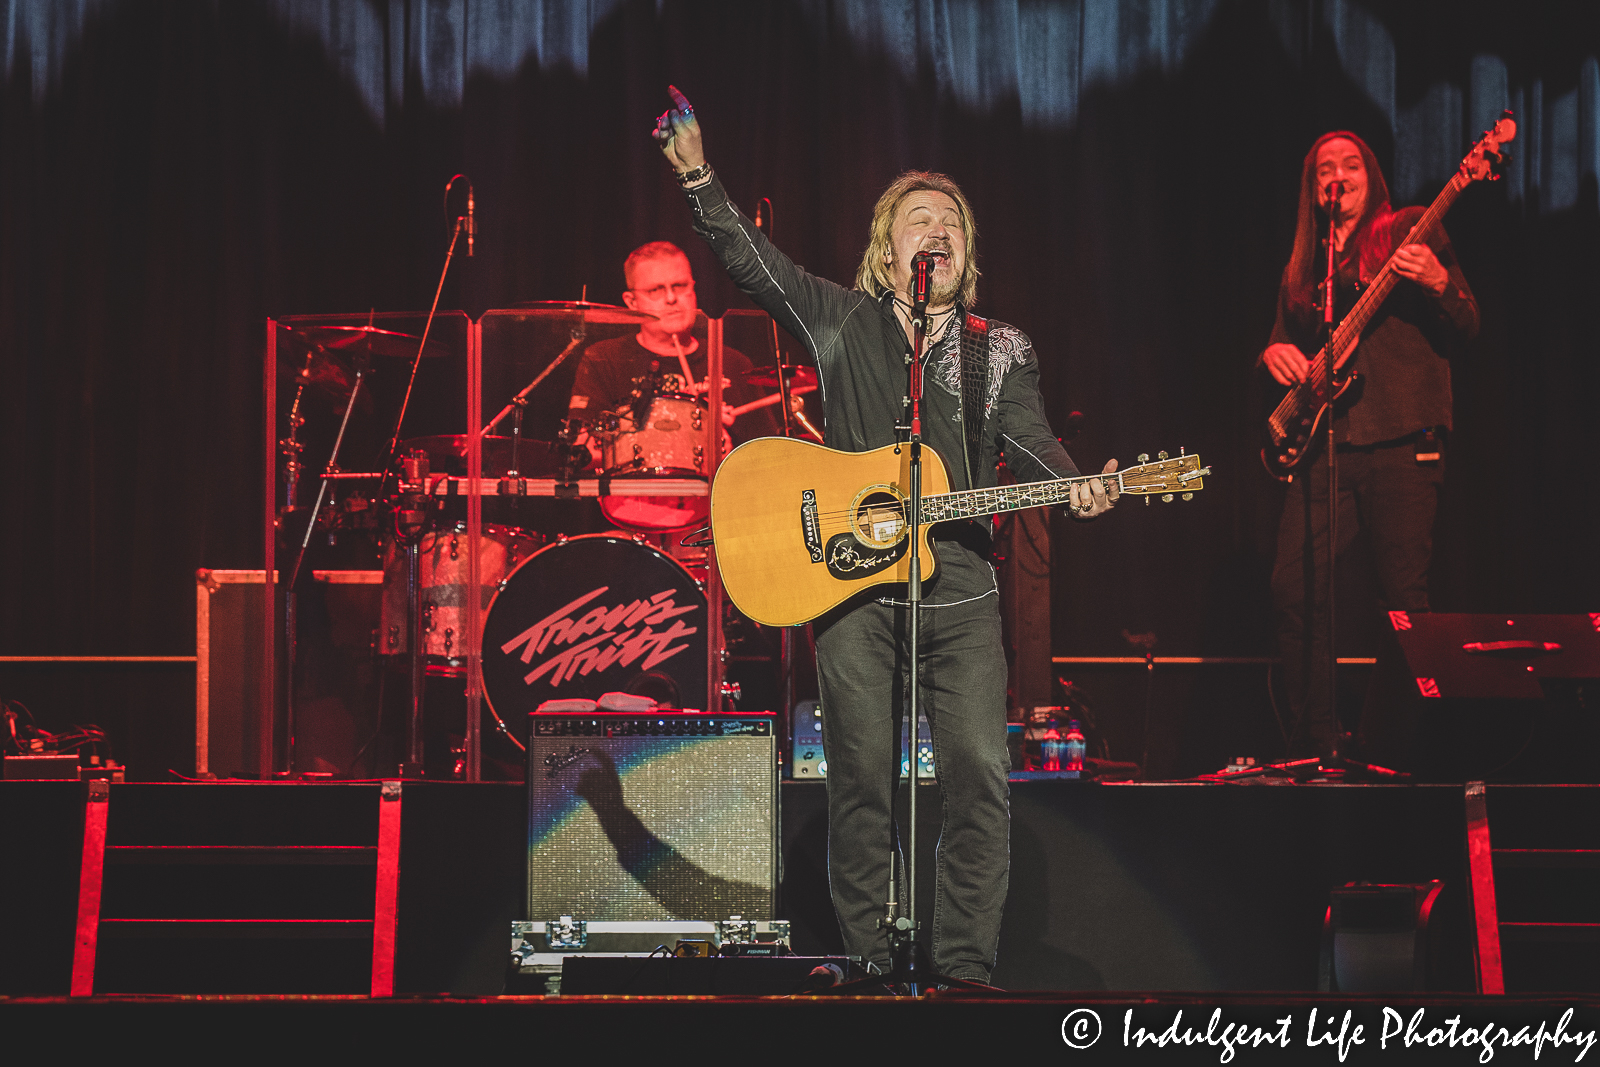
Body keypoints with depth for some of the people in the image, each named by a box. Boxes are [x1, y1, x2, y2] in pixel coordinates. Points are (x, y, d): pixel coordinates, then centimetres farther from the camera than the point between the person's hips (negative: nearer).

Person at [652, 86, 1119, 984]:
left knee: (981, 772, -9)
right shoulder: (840, 320, 13)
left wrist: (1076, 489, -18)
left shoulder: (1001, 352, 15)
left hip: (959, 580, 1)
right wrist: (696, 174, -7)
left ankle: (965, 970, -3)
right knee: (863, 779, -1)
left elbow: (1029, 443, 3)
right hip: (849, 575, -1)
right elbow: (751, 259, 5)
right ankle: (869, 969, 6)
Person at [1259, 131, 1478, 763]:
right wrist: (1274, 354, 2)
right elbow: (1283, 341, 26)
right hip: (1324, 445, 5)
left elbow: (1466, 328, 0)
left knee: (1403, 598, -7)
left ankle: (1390, 748, 1)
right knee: (1293, 588, -8)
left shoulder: (1409, 233, 6)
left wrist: (1438, 283, -21)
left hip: (1402, 443, -4)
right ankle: (1317, 741, 0)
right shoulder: (1304, 268, 20)